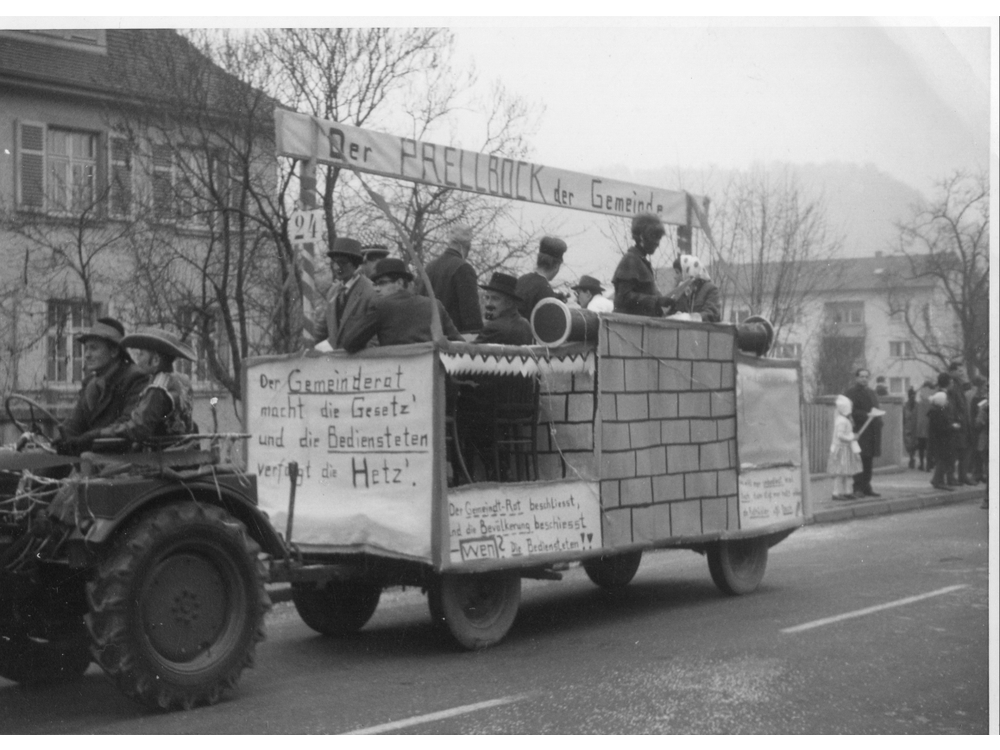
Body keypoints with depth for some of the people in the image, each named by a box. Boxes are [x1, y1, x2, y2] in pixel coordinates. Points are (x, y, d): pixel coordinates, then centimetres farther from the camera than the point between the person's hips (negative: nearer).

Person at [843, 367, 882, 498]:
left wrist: (878, 421, 9)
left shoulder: (871, 393, 21)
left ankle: (866, 487, 16)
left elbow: (876, 408, 25)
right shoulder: (850, 393, -4)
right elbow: (849, 411, -13)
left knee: (868, 460, 10)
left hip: (871, 432, 7)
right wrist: (865, 415, -21)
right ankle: (857, 488, -7)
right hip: (859, 431, -7)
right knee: (859, 460, -9)